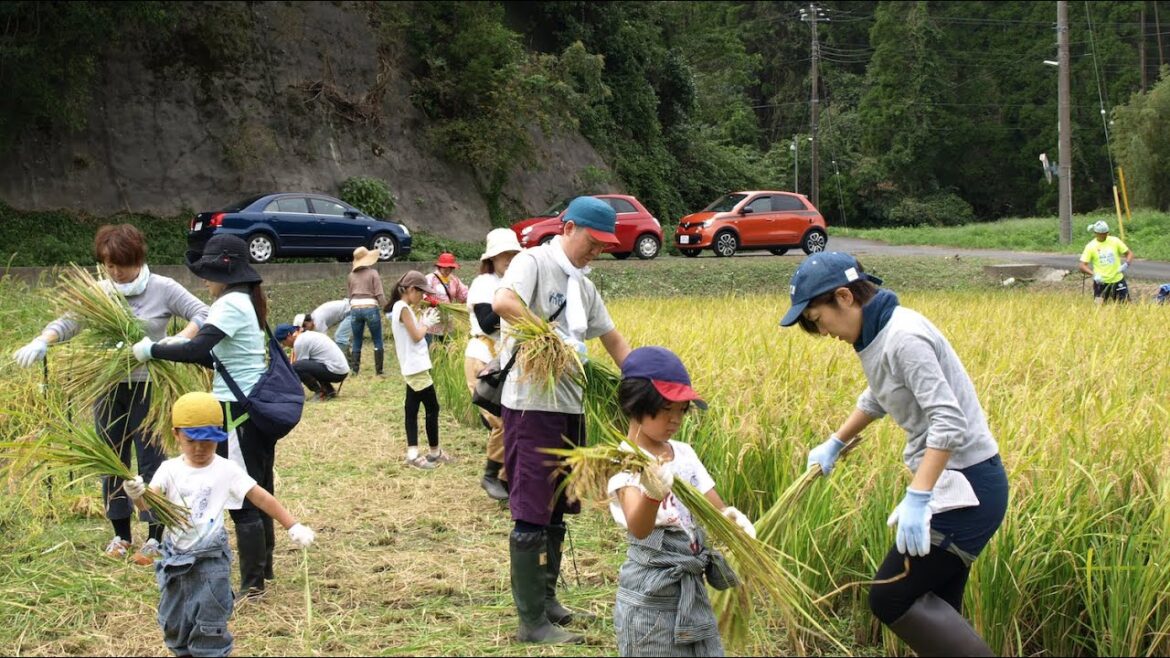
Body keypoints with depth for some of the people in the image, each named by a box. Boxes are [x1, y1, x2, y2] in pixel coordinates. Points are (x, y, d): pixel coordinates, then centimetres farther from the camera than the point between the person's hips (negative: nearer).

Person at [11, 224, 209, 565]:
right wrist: (41, 342, -22)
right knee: (112, 460, 11)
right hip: (108, 388, 4)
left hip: (149, 387, -4)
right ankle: (121, 534, 23)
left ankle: (156, 537, 9)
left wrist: (181, 339, -28)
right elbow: (68, 321, -3)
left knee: (150, 460, 0)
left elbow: (202, 315, -10)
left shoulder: (163, 289, -6)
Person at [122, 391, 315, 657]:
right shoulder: (170, 469, -2)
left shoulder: (225, 470, -7)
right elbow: (150, 503, -15)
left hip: (210, 559, -3)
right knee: (173, 624, 15)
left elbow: (262, 498, -7)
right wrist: (137, 495, -39)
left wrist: (293, 526, -12)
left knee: (209, 626, -2)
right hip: (175, 557, 4)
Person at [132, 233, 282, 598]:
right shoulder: (250, 301, 13)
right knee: (259, 492, 19)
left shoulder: (231, 304, -16)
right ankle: (263, 566, 31)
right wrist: (178, 351, 13)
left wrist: (152, 350, -17)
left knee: (242, 499, -4)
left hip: (239, 410, -10)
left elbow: (197, 349, -28)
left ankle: (252, 583, 0)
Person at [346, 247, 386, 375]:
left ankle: (354, 370, 8)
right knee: (377, 341, 5)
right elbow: (380, 295, -6)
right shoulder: (373, 273, -1)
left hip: (355, 309, 3)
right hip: (371, 308, -3)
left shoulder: (351, 275, 11)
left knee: (356, 342, 10)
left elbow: (350, 295, 15)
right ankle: (379, 370, 4)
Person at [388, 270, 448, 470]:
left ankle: (412, 454, 8)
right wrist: (426, 323, -2)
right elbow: (416, 336, -17)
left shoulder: (400, 307, 13)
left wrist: (423, 322, 8)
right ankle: (434, 452, 5)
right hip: (416, 367, -10)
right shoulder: (403, 308, -16)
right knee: (432, 408, -3)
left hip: (412, 368, 10)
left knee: (412, 409, 8)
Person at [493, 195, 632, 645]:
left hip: (570, 408, 9)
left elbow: (613, 340, 25)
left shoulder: (582, 285, 17)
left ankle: (546, 600, 28)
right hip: (532, 406, -9)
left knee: (557, 512, 16)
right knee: (532, 514, -5)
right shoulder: (534, 263, -8)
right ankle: (532, 621, -1)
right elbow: (502, 302, -29)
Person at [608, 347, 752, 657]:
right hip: (651, 594, -6)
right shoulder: (624, 460, -14)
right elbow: (638, 529, -30)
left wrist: (732, 518, -16)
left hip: (693, 588, 6)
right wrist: (652, 492, -52)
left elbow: (715, 508, 9)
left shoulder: (684, 453, 9)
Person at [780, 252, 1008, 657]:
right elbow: (876, 398, 32)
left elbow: (948, 422, -26)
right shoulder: (878, 336, 11)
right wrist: (834, 444, 41)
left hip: (966, 488, -10)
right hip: (950, 481, 10)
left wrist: (916, 500, -31)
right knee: (935, 610, 9)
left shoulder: (903, 338, -19)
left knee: (891, 599, -8)